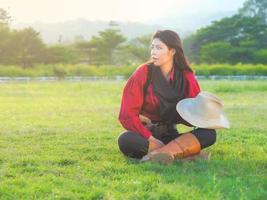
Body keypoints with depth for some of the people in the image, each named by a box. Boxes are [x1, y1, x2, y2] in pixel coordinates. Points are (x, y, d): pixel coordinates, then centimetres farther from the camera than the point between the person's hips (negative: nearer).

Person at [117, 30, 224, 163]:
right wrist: (150, 139, -23)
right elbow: (127, 114, -13)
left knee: (209, 134, -22)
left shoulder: (186, 77, -2)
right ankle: (185, 152, -36)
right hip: (144, 133, -3)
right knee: (126, 140, -36)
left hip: (169, 134, 3)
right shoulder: (143, 73, -10)